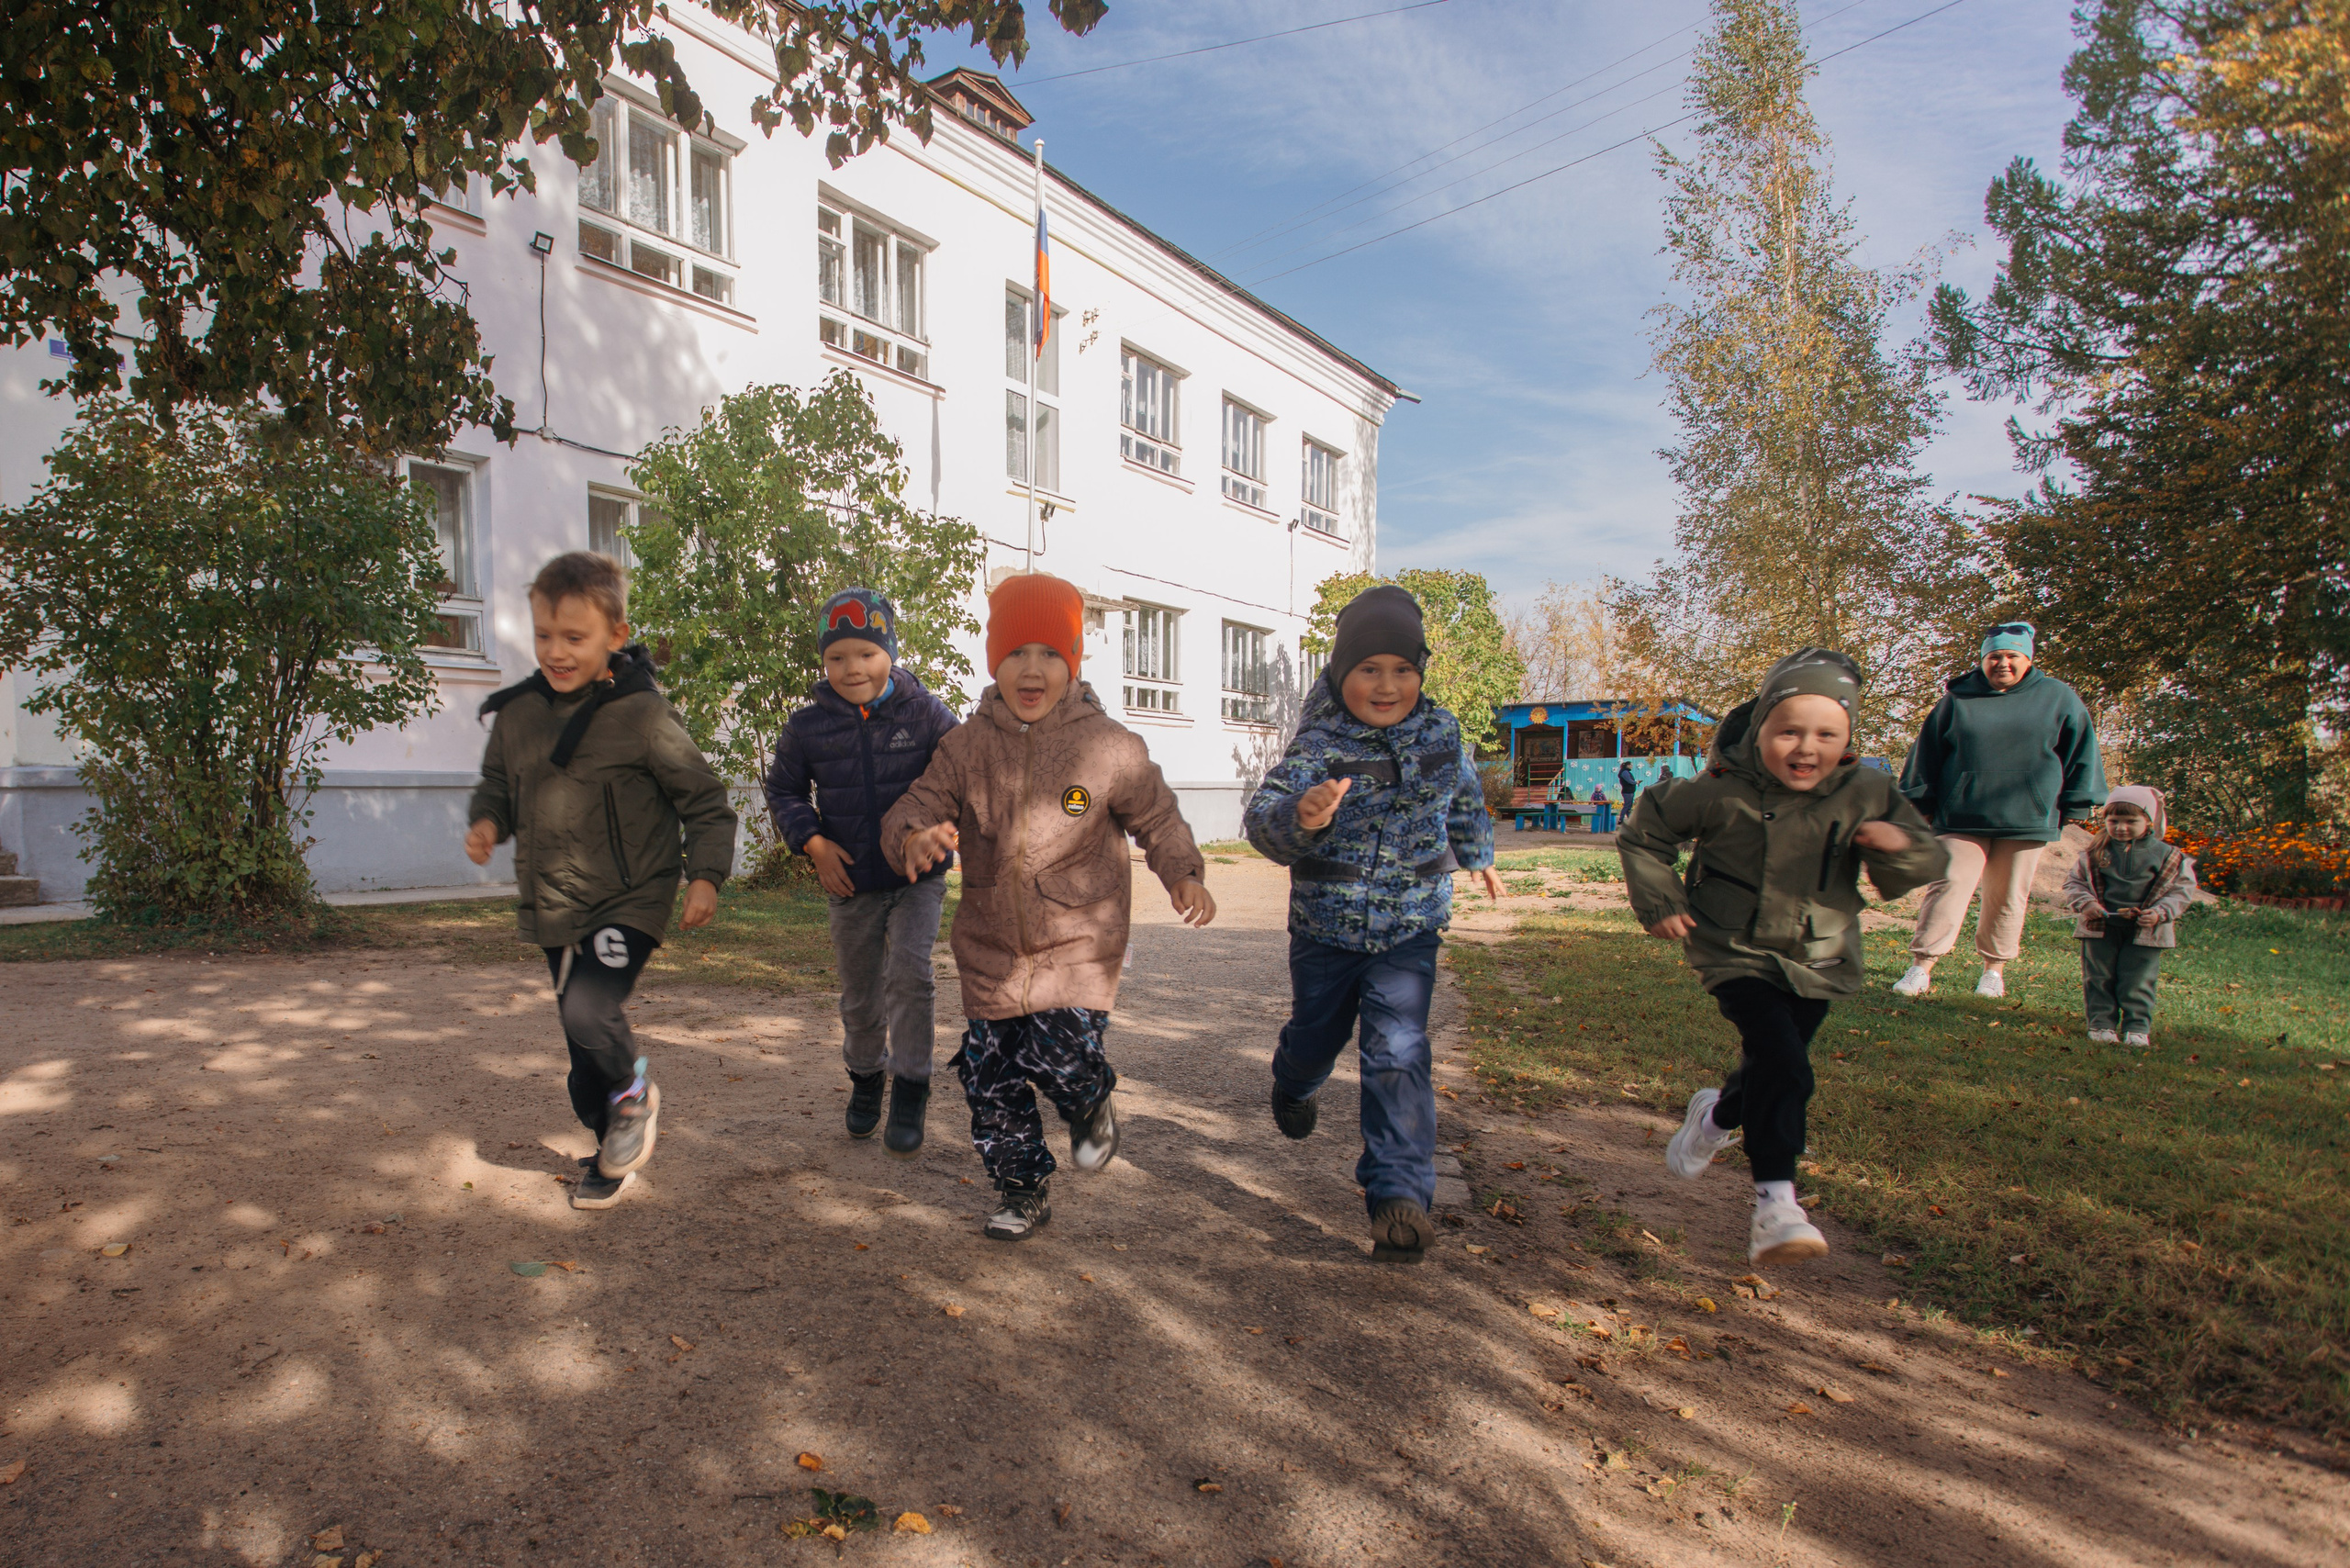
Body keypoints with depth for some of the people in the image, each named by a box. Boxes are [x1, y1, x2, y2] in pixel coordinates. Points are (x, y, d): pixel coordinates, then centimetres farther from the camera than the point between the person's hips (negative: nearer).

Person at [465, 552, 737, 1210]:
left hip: (629, 900, -6)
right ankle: (614, 1148, 37)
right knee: (583, 1041, 15)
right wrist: (486, 821, -1)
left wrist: (705, 874, -16)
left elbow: (704, 798, -6)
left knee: (589, 1009, -26)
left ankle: (635, 1092, 6)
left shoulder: (642, 714, -13)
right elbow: (497, 781, 20)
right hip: (553, 906, 6)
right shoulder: (518, 710, 3)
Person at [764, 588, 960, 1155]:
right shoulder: (808, 726, -4)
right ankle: (865, 1076, 40)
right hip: (850, 883, 2)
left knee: (909, 970, -20)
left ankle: (911, 1088, -3)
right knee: (859, 995, 14)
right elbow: (783, 790, 9)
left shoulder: (924, 713, -8)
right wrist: (812, 842, -6)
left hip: (918, 878, -2)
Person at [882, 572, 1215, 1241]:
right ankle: (1022, 1192, 31)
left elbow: (1157, 819, 3)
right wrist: (913, 837, -27)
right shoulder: (965, 745, -4)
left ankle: (1093, 1109, 25)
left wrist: (1184, 875, -14)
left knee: (1059, 1054, -14)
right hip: (991, 949, 3)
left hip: (1079, 945, -3)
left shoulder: (1110, 747, -9)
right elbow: (917, 806, -3)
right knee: (989, 1077, 8)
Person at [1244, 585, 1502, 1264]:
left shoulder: (1441, 731, -4)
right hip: (1325, 929, -1)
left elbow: (1464, 798, 18)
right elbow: (1262, 819, -31)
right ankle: (1294, 1086, 56)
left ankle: (1399, 1195, -3)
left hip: (1409, 930, 1)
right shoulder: (1318, 745, -18)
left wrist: (1476, 856, 32)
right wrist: (1299, 816, -53)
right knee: (1315, 1034, 20)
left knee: (1399, 1054, -11)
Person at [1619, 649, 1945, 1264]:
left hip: (1817, 961, 4)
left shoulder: (1867, 794, -7)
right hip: (1737, 953, -4)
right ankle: (1775, 1205, -14)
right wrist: (1660, 902, -6)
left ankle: (1717, 1116, 48)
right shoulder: (1723, 792, -16)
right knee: (1784, 1065, -21)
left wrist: (1900, 847, -23)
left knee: (1773, 1069, 16)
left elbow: (1928, 865, 0)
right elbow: (1643, 834, -1)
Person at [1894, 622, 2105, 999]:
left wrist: (2076, 807, 8)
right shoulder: (1959, 700, 7)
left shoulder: (2059, 699, 9)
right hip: (1962, 819, -1)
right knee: (1948, 888, -8)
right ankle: (1921, 967, -8)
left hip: (2027, 818, 1)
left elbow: (2081, 754, 12)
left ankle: (1995, 968, 21)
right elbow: (1927, 752, 10)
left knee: (2008, 897, 8)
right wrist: (1921, 803, 8)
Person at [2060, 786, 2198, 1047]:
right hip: (2101, 928, 1)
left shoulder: (2167, 856, -2)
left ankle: (2137, 1027, 16)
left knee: (2138, 981, 4)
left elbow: (2182, 889, 1)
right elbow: (2074, 881, 5)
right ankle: (2101, 1022, 17)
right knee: (2099, 978, 7)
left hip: (2144, 931, -1)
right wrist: (2084, 903, -13)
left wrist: (2160, 913, -13)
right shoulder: (2096, 852, 0)